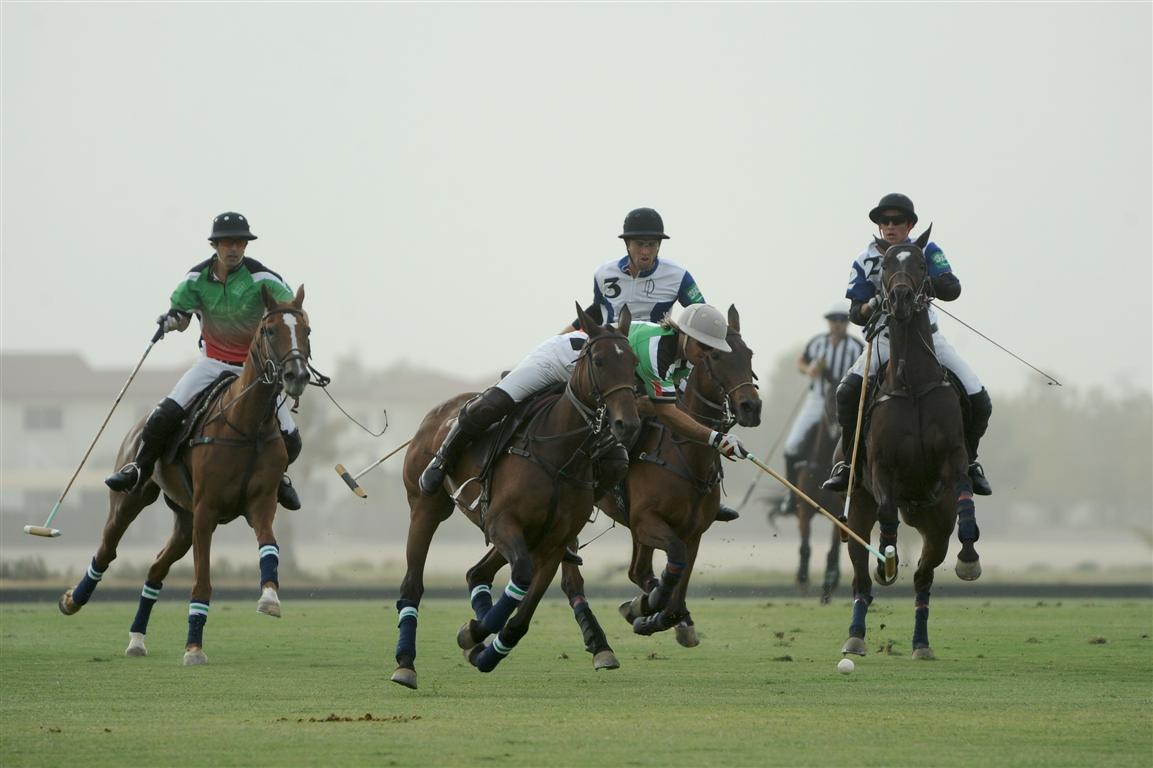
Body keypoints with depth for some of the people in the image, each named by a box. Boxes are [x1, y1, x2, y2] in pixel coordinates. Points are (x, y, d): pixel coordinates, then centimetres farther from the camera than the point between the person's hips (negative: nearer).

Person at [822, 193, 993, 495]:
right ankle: (849, 463, -10)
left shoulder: (927, 252, -7)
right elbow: (856, 314, -5)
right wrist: (873, 305, -29)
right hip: (886, 341, 0)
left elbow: (952, 290, -21)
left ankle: (968, 462, 14)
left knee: (979, 401, -10)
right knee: (848, 391, -25)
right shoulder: (866, 262, -4)